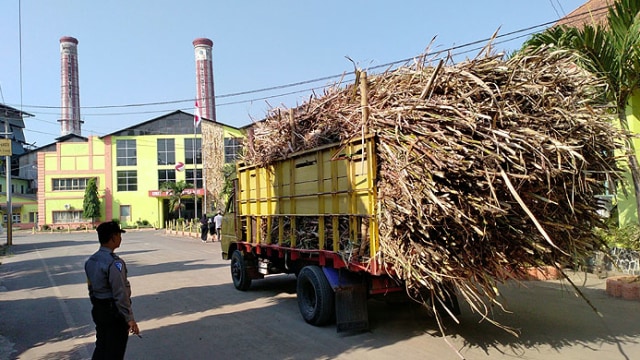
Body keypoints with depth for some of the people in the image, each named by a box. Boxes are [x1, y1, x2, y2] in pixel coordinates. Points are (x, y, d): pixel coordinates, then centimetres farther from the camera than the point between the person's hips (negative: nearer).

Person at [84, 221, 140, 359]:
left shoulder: (91, 261, 6)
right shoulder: (114, 263, -22)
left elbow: (91, 288, 13)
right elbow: (120, 293, -24)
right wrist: (129, 318, -20)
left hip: (98, 311, 8)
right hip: (114, 312, -8)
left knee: (101, 347, 20)